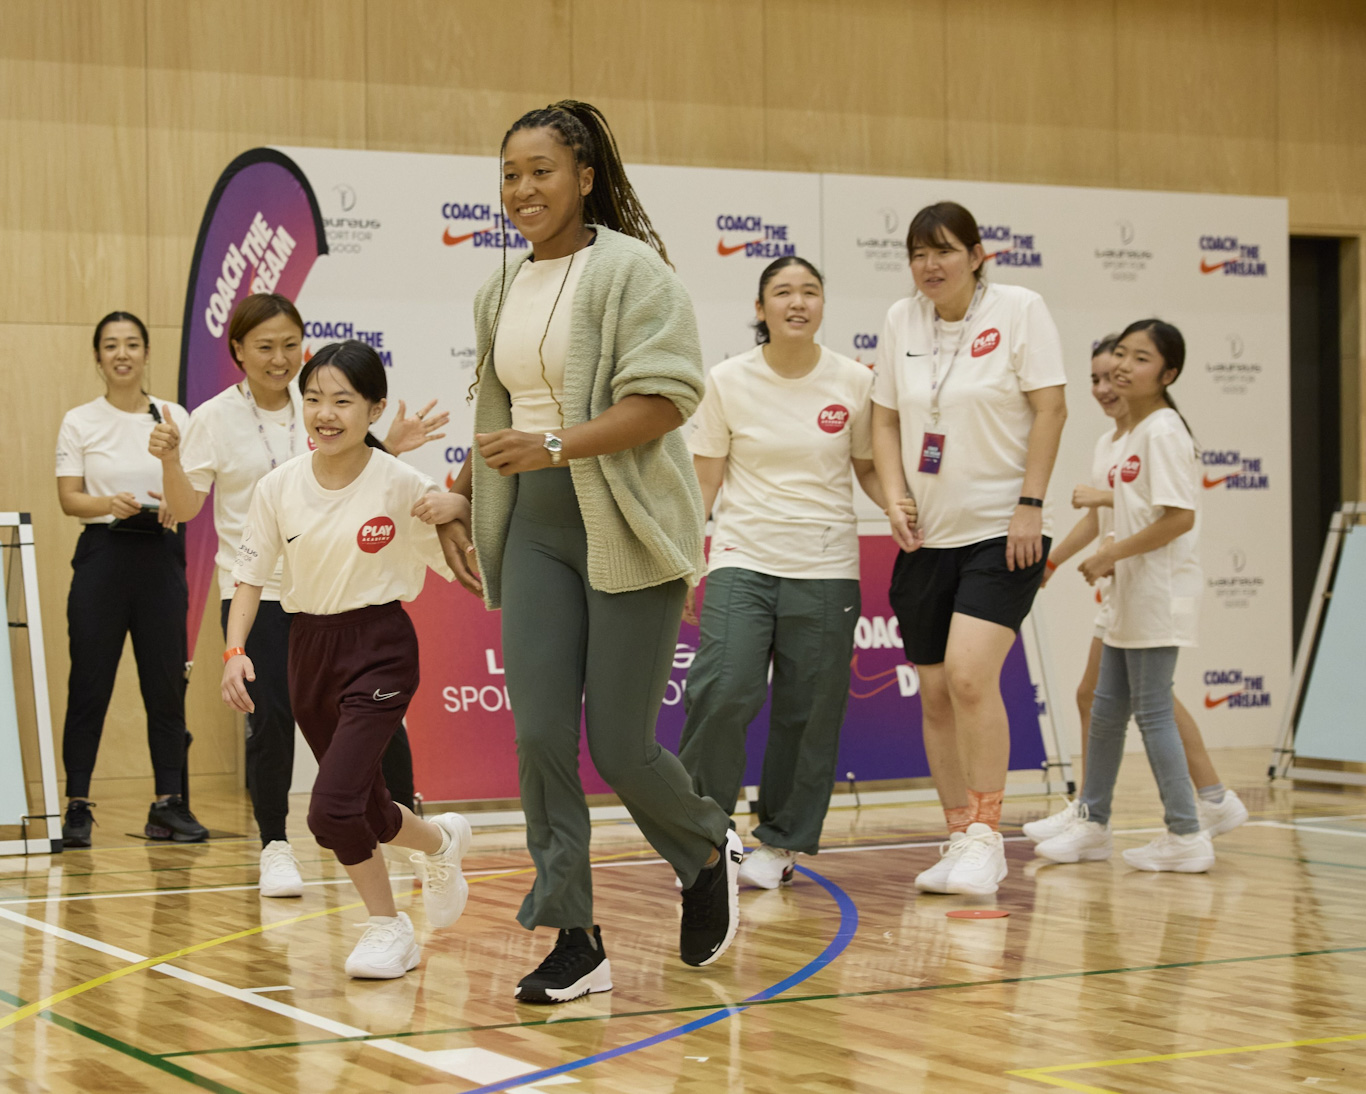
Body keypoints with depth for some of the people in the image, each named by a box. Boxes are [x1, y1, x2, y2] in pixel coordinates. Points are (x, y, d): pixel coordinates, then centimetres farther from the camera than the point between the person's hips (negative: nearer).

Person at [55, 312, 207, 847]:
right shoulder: (79, 422, 3)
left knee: (166, 683, 1)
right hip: (102, 555, -2)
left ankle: (169, 804, 8)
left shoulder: (173, 417, 8)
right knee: (89, 684, -2)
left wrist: (177, 505, -15)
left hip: (160, 556, 2)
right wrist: (110, 504, -22)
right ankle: (77, 806, 6)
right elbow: (68, 498, -3)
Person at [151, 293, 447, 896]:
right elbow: (185, 507, -3)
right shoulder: (215, 418, -4)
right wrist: (169, 460, -21)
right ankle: (274, 847, 10)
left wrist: (389, 449, 0)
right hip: (255, 591, -2)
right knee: (272, 717, -8)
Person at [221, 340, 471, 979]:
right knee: (366, 813, 14)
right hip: (309, 645, 5)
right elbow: (250, 575, 2)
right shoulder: (278, 487, -3)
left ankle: (387, 928, 7)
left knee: (332, 808, -18)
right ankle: (440, 842, 48)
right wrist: (235, 650, -9)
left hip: (379, 646, -5)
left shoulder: (403, 486, -12)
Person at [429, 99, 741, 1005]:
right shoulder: (503, 294, 15)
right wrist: (462, 498, 17)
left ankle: (709, 853, 27)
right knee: (540, 737, -4)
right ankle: (574, 942, 4)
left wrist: (555, 445, -25)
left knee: (620, 748, -5)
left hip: (627, 531, -6)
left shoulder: (630, 268, -8)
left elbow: (667, 397, -17)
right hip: (537, 532, 6)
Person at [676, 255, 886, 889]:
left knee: (809, 712, 3)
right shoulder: (727, 381, 0)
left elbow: (868, 469, 12)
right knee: (721, 692, -16)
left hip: (826, 569, 1)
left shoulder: (854, 382, 1)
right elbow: (705, 481, 5)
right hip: (742, 561, -1)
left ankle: (781, 842, 18)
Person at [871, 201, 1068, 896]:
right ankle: (961, 840, 17)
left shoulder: (1020, 310, -5)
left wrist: (1029, 504, -13)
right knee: (935, 694, 6)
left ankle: (985, 838, -10)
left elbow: (1049, 409, -7)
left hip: (1001, 531, -5)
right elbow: (885, 419, 12)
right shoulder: (901, 321, 7)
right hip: (926, 537, 5)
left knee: (969, 675, -19)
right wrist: (894, 499, -2)